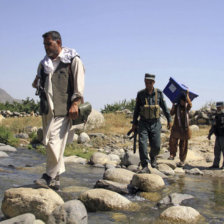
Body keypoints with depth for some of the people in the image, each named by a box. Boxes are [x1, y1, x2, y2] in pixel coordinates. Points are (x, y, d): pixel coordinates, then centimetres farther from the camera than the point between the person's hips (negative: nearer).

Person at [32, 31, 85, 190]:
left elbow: (79, 82, -6)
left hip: (63, 109, -7)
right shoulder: (44, 63, 20)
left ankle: (50, 176, -8)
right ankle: (55, 180, 15)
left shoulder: (73, 60, 2)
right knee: (51, 143, 8)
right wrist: (37, 84, 5)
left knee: (53, 141, -16)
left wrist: (75, 103, -15)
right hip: (47, 109, 7)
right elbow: (38, 82, 29)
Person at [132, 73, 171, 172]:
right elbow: (136, 109, 8)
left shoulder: (159, 93, -1)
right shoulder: (140, 94, 0)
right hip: (143, 123, 0)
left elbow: (164, 107, 7)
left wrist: (169, 120, 8)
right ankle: (145, 167, -9)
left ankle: (153, 157, 35)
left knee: (156, 146, 0)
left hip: (155, 124, 0)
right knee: (142, 144, -14)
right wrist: (134, 123, 10)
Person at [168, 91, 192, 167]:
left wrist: (187, 95, -18)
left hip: (184, 128, 0)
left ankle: (182, 160, 11)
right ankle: (172, 155, 20)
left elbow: (190, 104, -21)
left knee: (183, 145, 3)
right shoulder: (176, 106, 4)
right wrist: (173, 105, -15)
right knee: (172, 142, -5)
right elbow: (171, 113, -10)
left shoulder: (187, 107, 3)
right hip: (176, 128, 1)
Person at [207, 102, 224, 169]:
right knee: (217, 150, 9)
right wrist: (210, 134, 16)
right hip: (218, 136, 7)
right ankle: (216, 164, 15)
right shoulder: (217, 116, 14)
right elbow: (214, 126, 19)